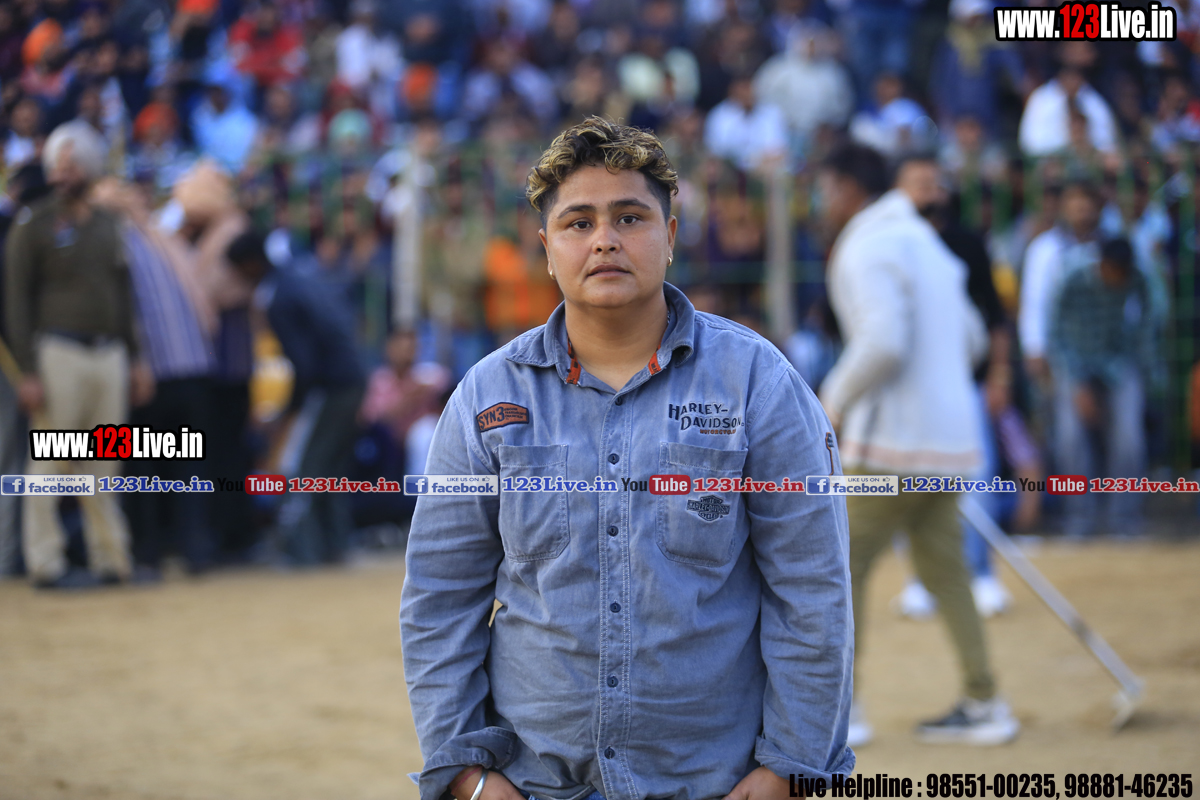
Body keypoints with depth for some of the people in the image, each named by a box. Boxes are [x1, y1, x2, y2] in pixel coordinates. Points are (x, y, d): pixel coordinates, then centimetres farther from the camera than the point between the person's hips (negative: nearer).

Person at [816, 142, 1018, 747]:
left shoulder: (866, 250, -12)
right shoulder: (925, 243, 18)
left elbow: (883, 342, -25)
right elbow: (971, 338, 23)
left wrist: (838, 398, -12)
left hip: (893, 443, -9)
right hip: (951, 435, 9)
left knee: (840, 566, -1)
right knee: (943, 571, 14)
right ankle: (983, 706, 13)